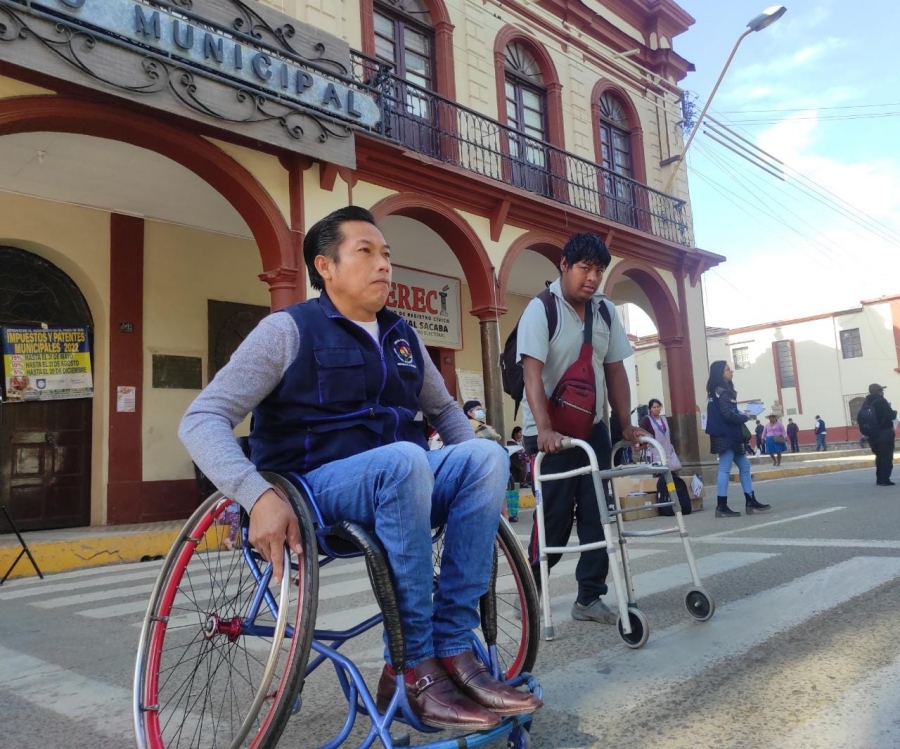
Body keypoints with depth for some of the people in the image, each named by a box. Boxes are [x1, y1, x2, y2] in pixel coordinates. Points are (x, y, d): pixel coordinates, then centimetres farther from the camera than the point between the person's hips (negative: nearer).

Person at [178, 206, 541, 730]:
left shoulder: (403, 336, 13)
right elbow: (202, 420, -13)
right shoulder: (290, 329, -5)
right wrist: (260, 496, -29)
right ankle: (415, 670, -25)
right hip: (318, 488, -5)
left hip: (399, 485, 6)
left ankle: (453, 650, -20)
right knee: (405, 458, -35)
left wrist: (475, 472, 7)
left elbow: (444, 409, 25)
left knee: (487, 455, -21)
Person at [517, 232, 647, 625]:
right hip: (550, 433, -5)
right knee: (556, 515, -3)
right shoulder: (541, 309, -12)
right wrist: (544, 428, -34)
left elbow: (615, 371, 8)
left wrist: (626, 425, 3)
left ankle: (590, 598, 15)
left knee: (598, 514, 3)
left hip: (593, 428, 6)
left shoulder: (606, 312, 6)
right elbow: (533, 373, -23)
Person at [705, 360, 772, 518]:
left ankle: (751, 502, 17)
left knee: (744, 466, 13)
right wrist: (745, 417, -5)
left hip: (729, 436, 10)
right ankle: (721, 507, -4)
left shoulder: (721, 391, 16)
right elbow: (728, 415, -22)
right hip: (725, 436, -10)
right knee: (725, 469, -8)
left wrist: (740, 414, 2)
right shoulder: (722, 392, -14)